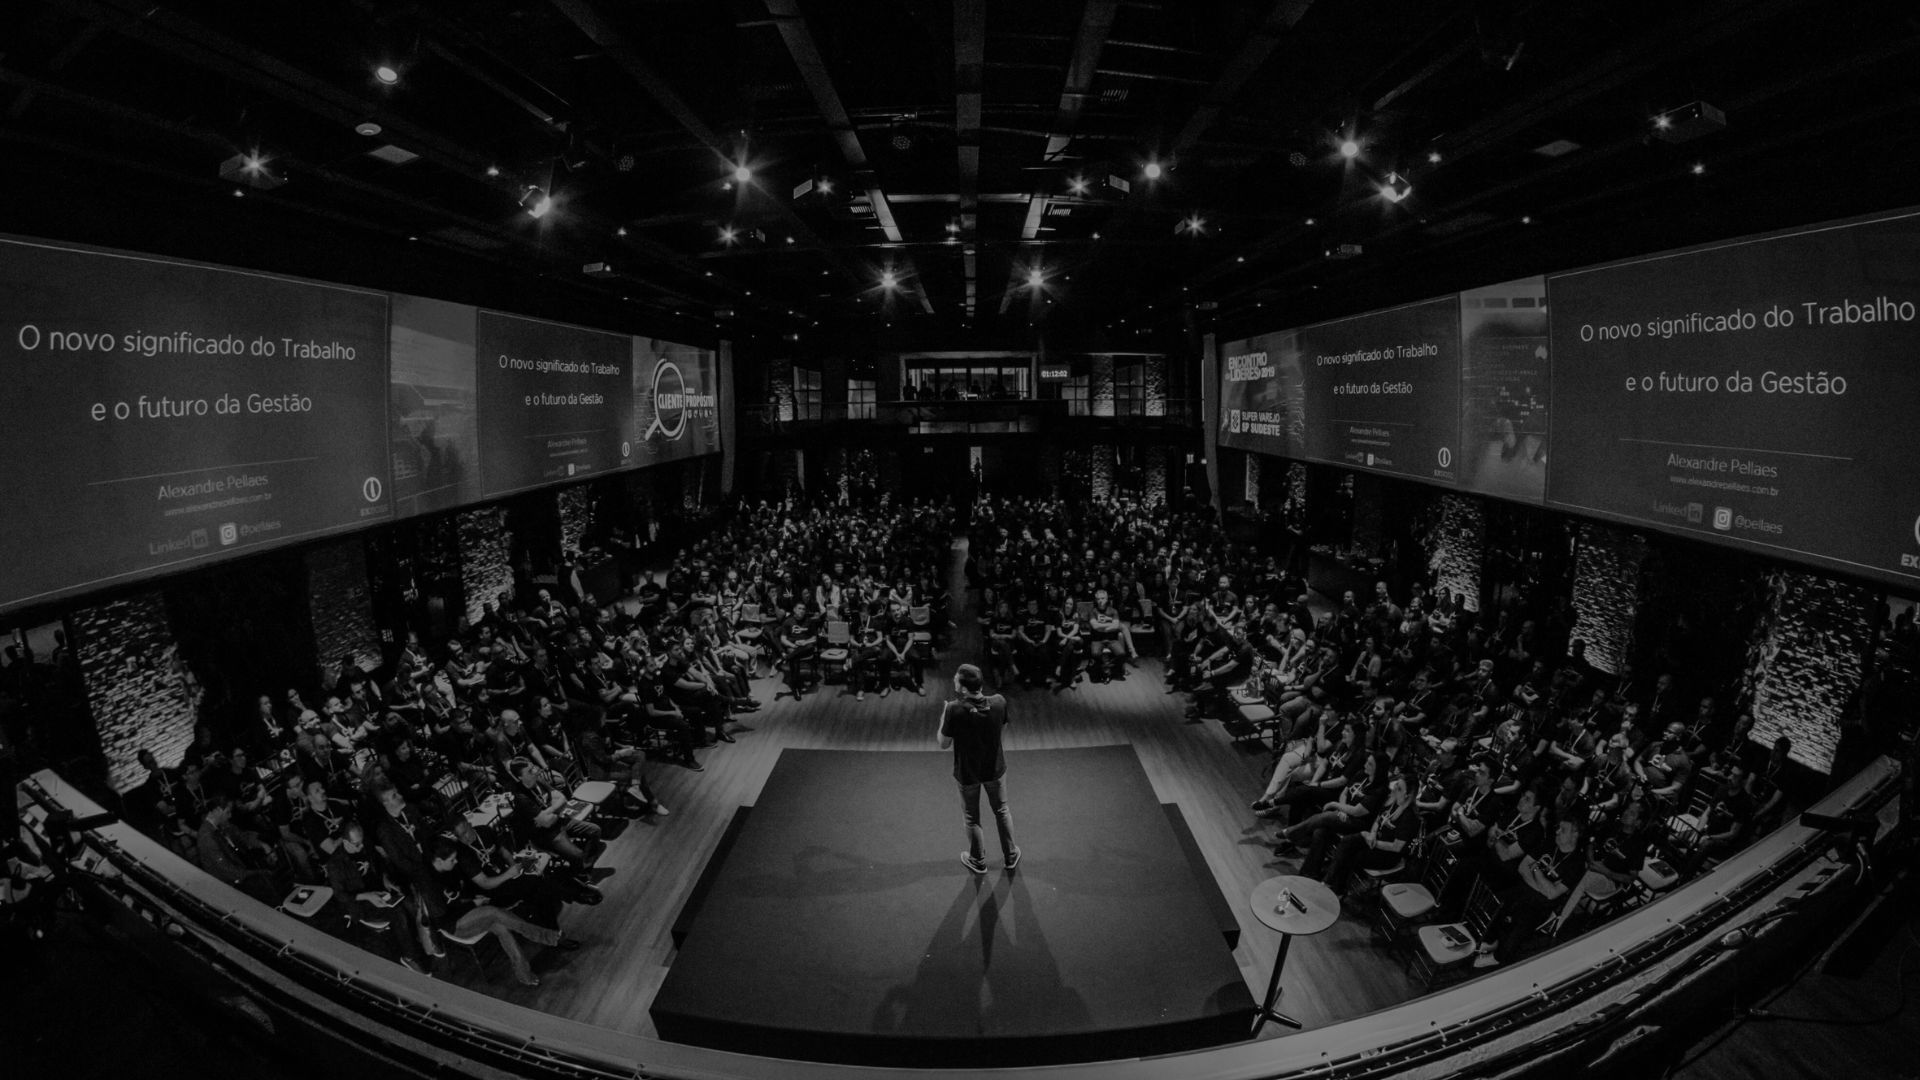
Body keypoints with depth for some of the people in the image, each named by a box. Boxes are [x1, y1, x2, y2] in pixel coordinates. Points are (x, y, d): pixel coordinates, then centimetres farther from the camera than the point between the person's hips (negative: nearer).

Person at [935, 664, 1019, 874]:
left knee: (972, 818, 22)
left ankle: (978, 861, 41)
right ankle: (1011, 856, 43)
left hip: (967, 772, -2)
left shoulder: (954, 709, -32)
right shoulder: (999, 702, -23)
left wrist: (943, 717, -7)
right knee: (1002, 811, 26)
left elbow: (943, 744, -19)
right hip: (995, 768, 2)